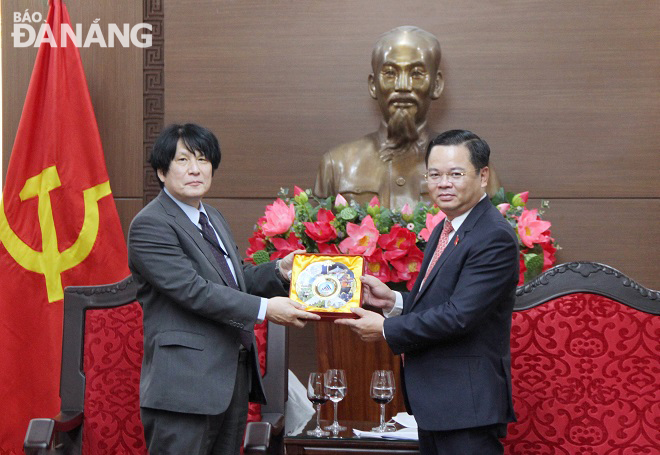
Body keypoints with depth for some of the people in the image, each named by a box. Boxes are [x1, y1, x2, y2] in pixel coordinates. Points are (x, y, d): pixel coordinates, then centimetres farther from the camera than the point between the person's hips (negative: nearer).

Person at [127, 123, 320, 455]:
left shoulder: (213, 218, 18)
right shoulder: (149, 225, -12)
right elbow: (193, 289, -21)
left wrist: (279, 271, 3)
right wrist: (263, 309, -24)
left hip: (235, 376, 9)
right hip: (185, 383, -9)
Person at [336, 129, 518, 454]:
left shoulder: (495, 238, -19)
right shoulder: (443, 231, 13)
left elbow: (458, 315, -25)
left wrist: (386, 329, -16)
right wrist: (393, 300, -2)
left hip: (466, 403, -10)